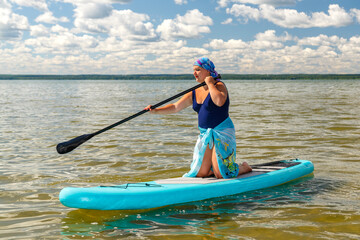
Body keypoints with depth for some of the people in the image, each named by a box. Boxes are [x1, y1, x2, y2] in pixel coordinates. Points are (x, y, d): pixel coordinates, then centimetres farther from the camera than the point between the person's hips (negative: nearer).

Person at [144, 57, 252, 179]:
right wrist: (155, 110, -4)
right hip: (205, 133, 7)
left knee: (221, 175, -7)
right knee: (201, 173, 4)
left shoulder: (219, 85, -9)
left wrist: (210, 84, -20)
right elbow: (175, 107, 9)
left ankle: (244, 168, 21)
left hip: (222, 132, -7)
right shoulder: (195, 93, 9)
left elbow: (219, 101, -32)